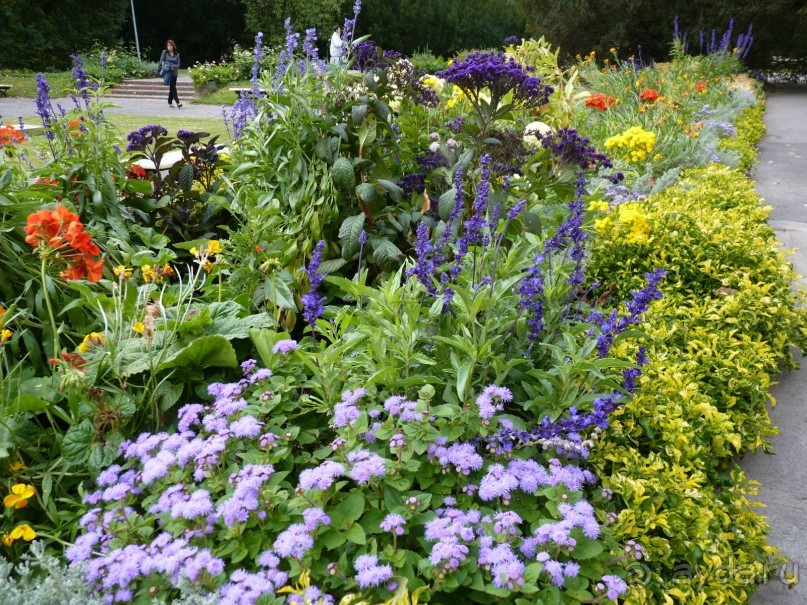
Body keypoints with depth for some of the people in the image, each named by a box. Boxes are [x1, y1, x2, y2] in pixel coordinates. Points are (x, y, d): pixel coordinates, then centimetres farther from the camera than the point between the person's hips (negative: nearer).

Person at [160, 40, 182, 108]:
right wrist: (166, 67, -15)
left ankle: (170, 102, 20)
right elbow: (161, 62, 1)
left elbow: (178, 65, 4)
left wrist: (173, 67, -15)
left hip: (174, 73, 3)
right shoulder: (165, 52, 4)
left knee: (172, 88, 8)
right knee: (173, 87, -14)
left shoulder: (177, 54, 10)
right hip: (167, 72, -3)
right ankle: (177, 102, -19)